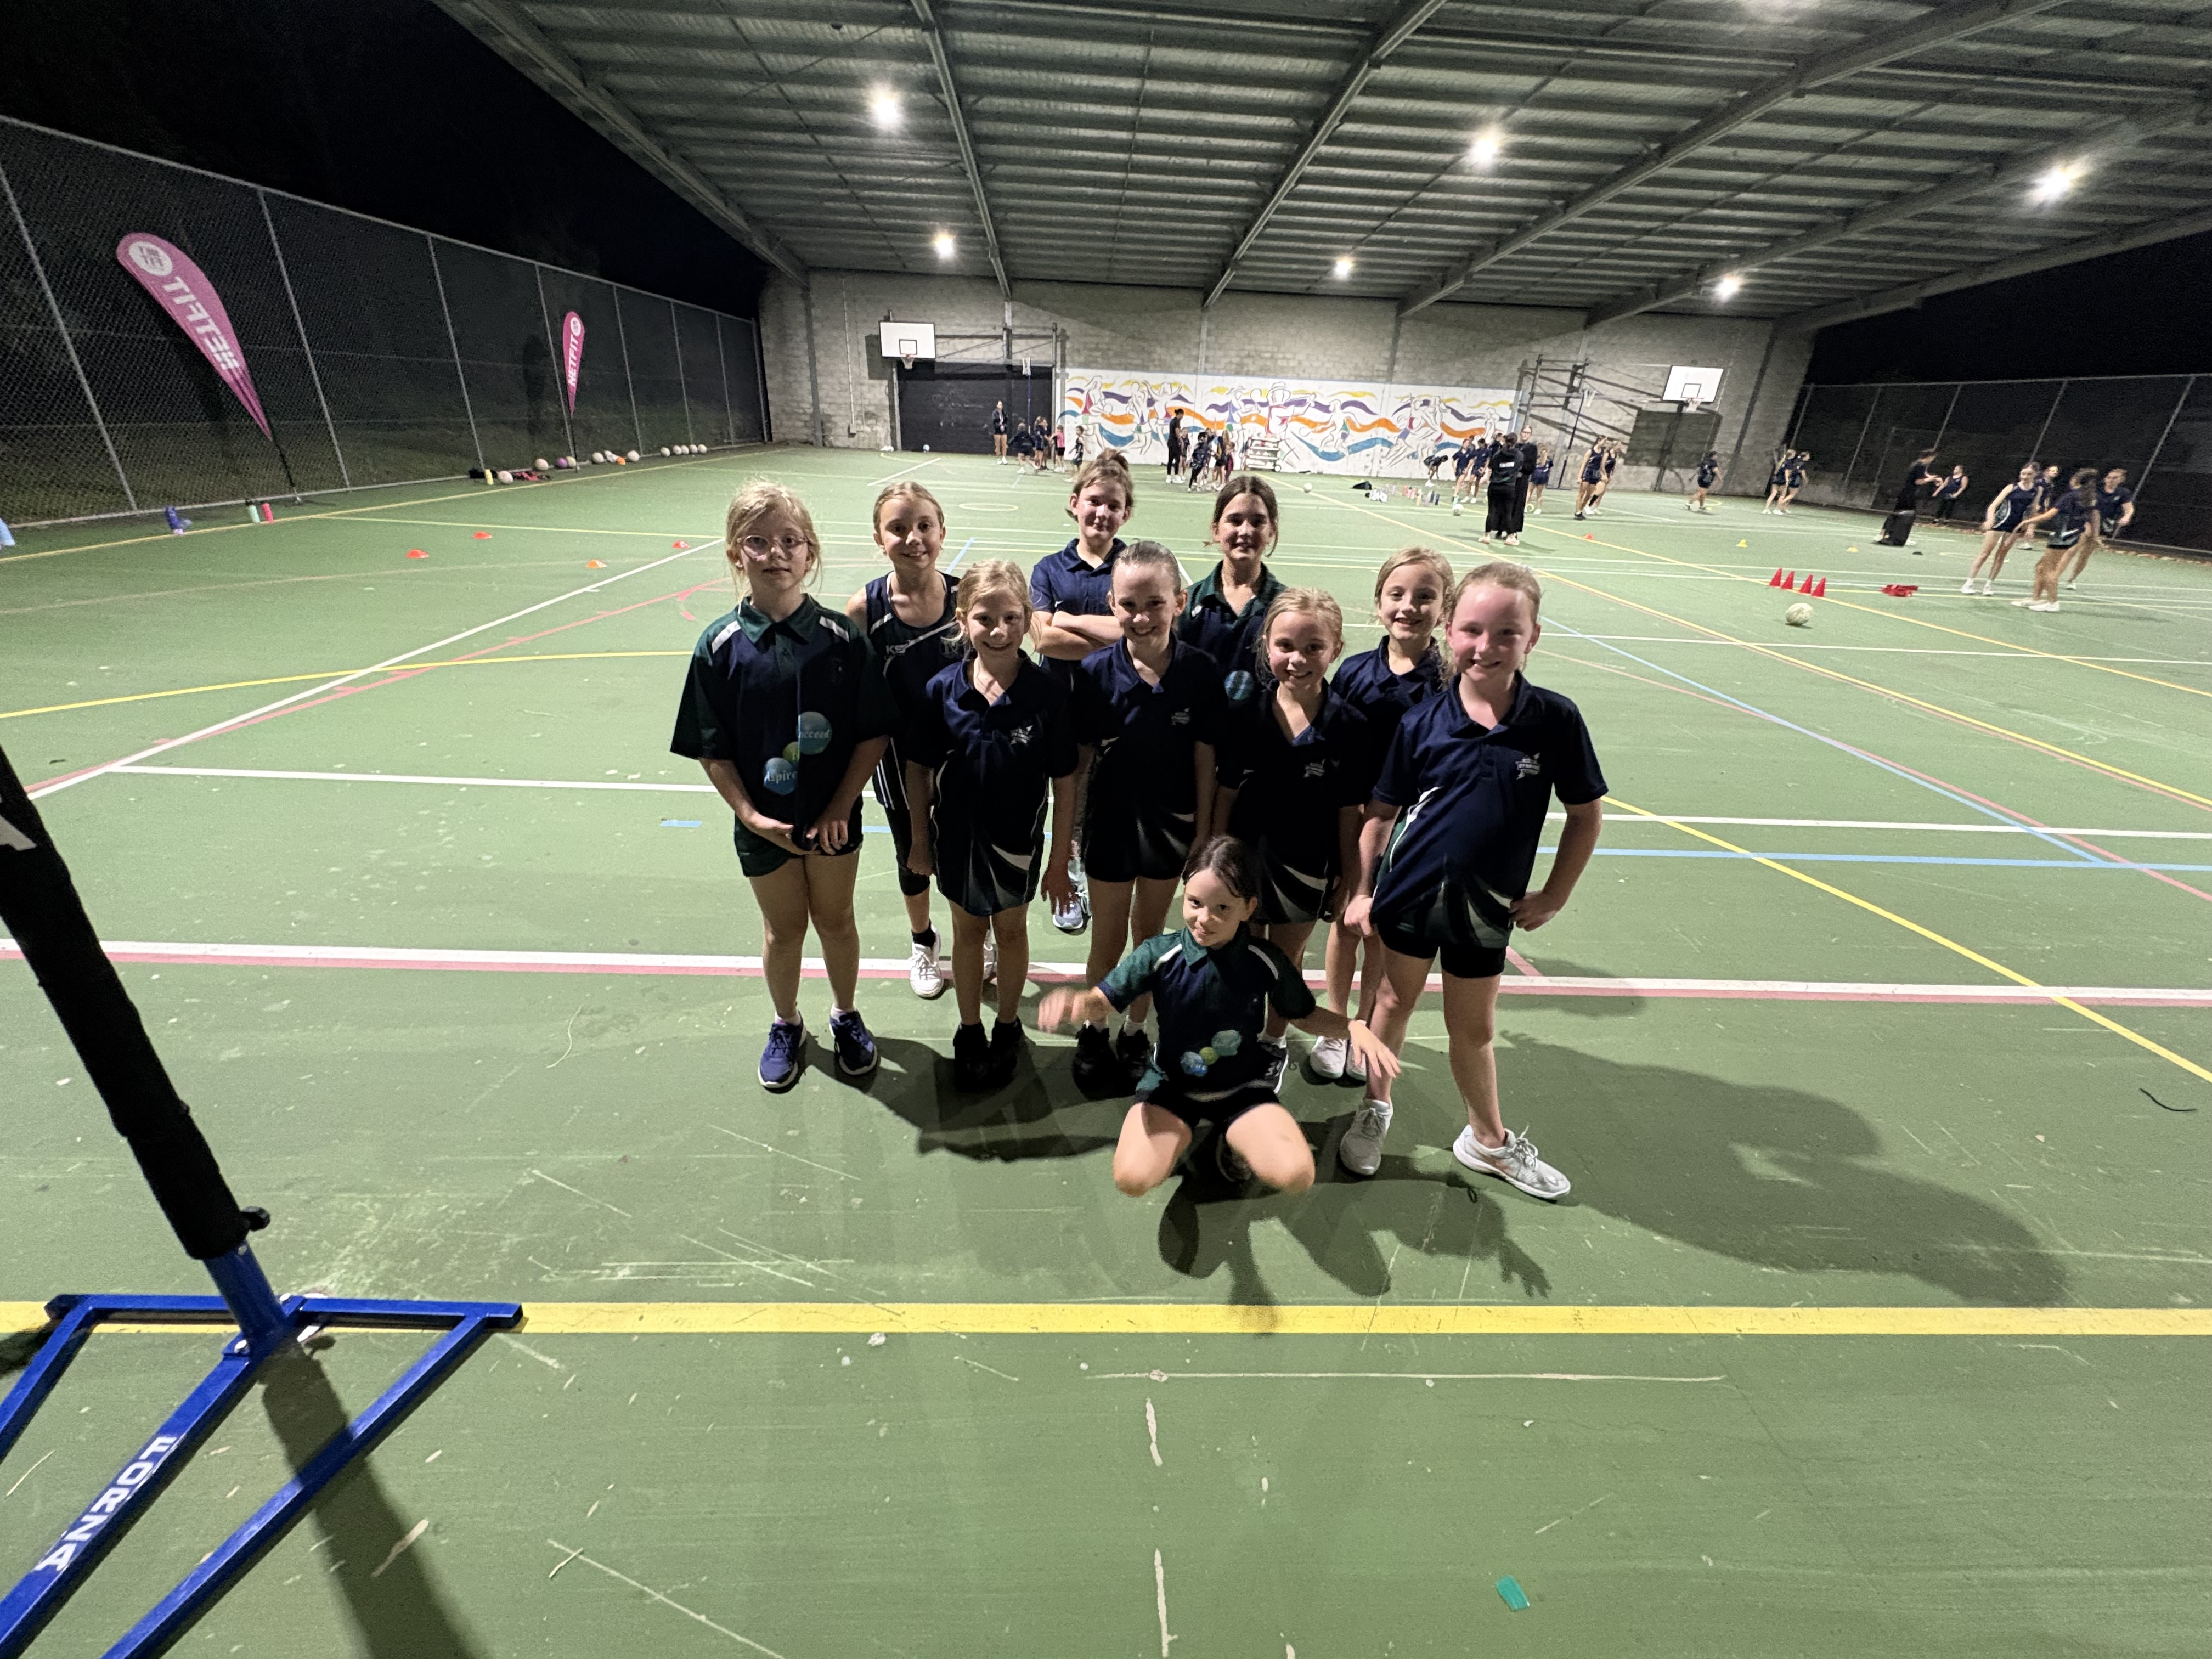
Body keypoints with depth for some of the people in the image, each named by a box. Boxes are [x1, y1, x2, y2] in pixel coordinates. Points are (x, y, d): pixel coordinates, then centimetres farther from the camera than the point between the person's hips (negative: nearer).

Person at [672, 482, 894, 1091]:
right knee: (783, 928, 17)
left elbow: (873, 733, -9)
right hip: (765, 822, 1)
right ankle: (787, 1026, 42)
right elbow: (712, 750, -5)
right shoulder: (720, 646, -10)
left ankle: (846, 1016, 41)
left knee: (835, 919, 16)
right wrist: (751, 815, -14)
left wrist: (839, 809, -13)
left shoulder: (841, 636, -12)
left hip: (833, 816, 0)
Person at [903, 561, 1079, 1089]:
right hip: (957, 834, 1)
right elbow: (918, 768, -3)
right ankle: (969, 1032, 41)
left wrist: (1059, 860, -9)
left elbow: (1064, 781, -13)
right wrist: (920, 839, 2)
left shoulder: (1048, 693, -18)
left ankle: (1007, 1029, 42)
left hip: (1018, 838, -1)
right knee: (968, 929, 20)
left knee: (1011, 930, 19)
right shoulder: (943, 690, -14)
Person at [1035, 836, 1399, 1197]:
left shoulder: (1266, 961, -12)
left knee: (1296, 1175, -23)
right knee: (1132, 1178, -24)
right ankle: (1179, 1136, 12)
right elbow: (1103, 1001, -15)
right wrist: (1075, 1001, -39)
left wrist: (1354, 1028, -14)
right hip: (1170, 1084, 0)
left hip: (1242, 1089, 1)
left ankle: (1236, 1141, 12)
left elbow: (1304, 1014, 5)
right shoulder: (1160, 954, -16)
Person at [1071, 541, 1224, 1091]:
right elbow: (1080, 759, -8)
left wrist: (1203, 834, -2)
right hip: (1111, 818, -1)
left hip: (1172, 821, 1)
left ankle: (1134, 1031, 41)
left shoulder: (1200, 670, -14)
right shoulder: (1095, 672, -15)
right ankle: (1092, 1029, 38)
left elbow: (1205, 758, -6)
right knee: (1108, 939, 13)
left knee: (1149, 933, 19)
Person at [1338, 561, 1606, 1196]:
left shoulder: (1556, 720, -12)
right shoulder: (1421, 722, -12)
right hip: (1409, 892, 0)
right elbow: (1380, 812, -4)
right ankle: (1375, 1110, 42)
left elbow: (1586, 814, -1)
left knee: (1474, 1028, 17)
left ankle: (1489, 1140, 42)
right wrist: (1361, 891, -3)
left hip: (1487, 905, 1)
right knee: (1394, 1002, 17)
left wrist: (1553, 897, 0)